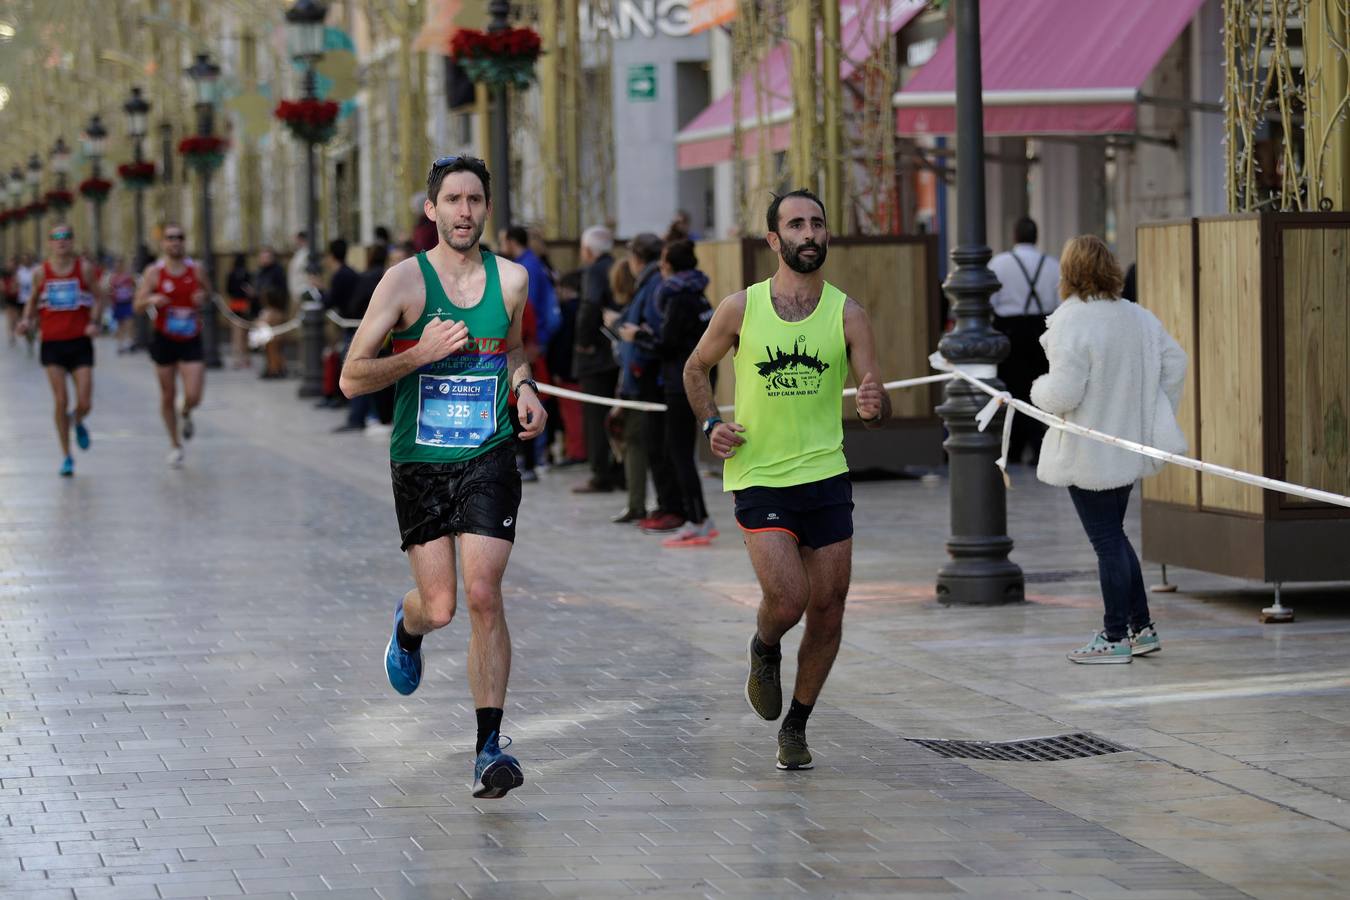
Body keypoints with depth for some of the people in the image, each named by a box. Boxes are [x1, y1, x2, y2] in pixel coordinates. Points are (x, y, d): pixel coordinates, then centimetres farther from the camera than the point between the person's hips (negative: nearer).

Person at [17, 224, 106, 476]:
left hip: (80, 342, 0)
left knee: (85, 403, -4)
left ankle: (78, 422, 35)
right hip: (53, 344, 0)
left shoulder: (84, 269, -1)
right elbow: (33, 299, 14)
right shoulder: (41, 272, 2)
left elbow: (98, 298, 5)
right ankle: (66, 457, 7)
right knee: (60, 401, -5)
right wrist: (27, 320, -4)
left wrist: (94, 323, -11)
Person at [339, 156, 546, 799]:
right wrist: (421, 353, -19)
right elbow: (352, 378, -7)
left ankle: (489, 747, -7)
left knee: (482, 595, -12)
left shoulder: (511, 279, 4)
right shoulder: (406, 281, -6)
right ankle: (407, 625, 38)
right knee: (440, 608, -1)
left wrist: (525, 390, 5)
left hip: (490, 461, 1)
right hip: (420, 462, -1)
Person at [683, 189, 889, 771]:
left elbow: (875, 402, -2)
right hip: (757, 477, -2)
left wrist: (874, 407, -26)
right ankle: (764, 651, 20)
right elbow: (696, 368, 14)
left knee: (828, 608, 3)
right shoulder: (740, 309, -2)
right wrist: (711, 424, -2)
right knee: (787, 598, -17)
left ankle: (795, 727, 23)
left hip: (826, 476, 2)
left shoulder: (847, 314, -1)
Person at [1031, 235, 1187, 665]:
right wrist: (1155, 416, 18)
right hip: (1129, 446, 7)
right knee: (1113, 535, 20)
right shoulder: (1139, 317, 2)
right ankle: (1141, 628, 23)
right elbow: (1175, 363, 10)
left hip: (1089, 455, -7)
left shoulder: (1071, 322, -20)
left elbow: (1064, 393, -23)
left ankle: (1115, 638, 8)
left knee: (1107, 541, 0)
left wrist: (1039, 388, -1)